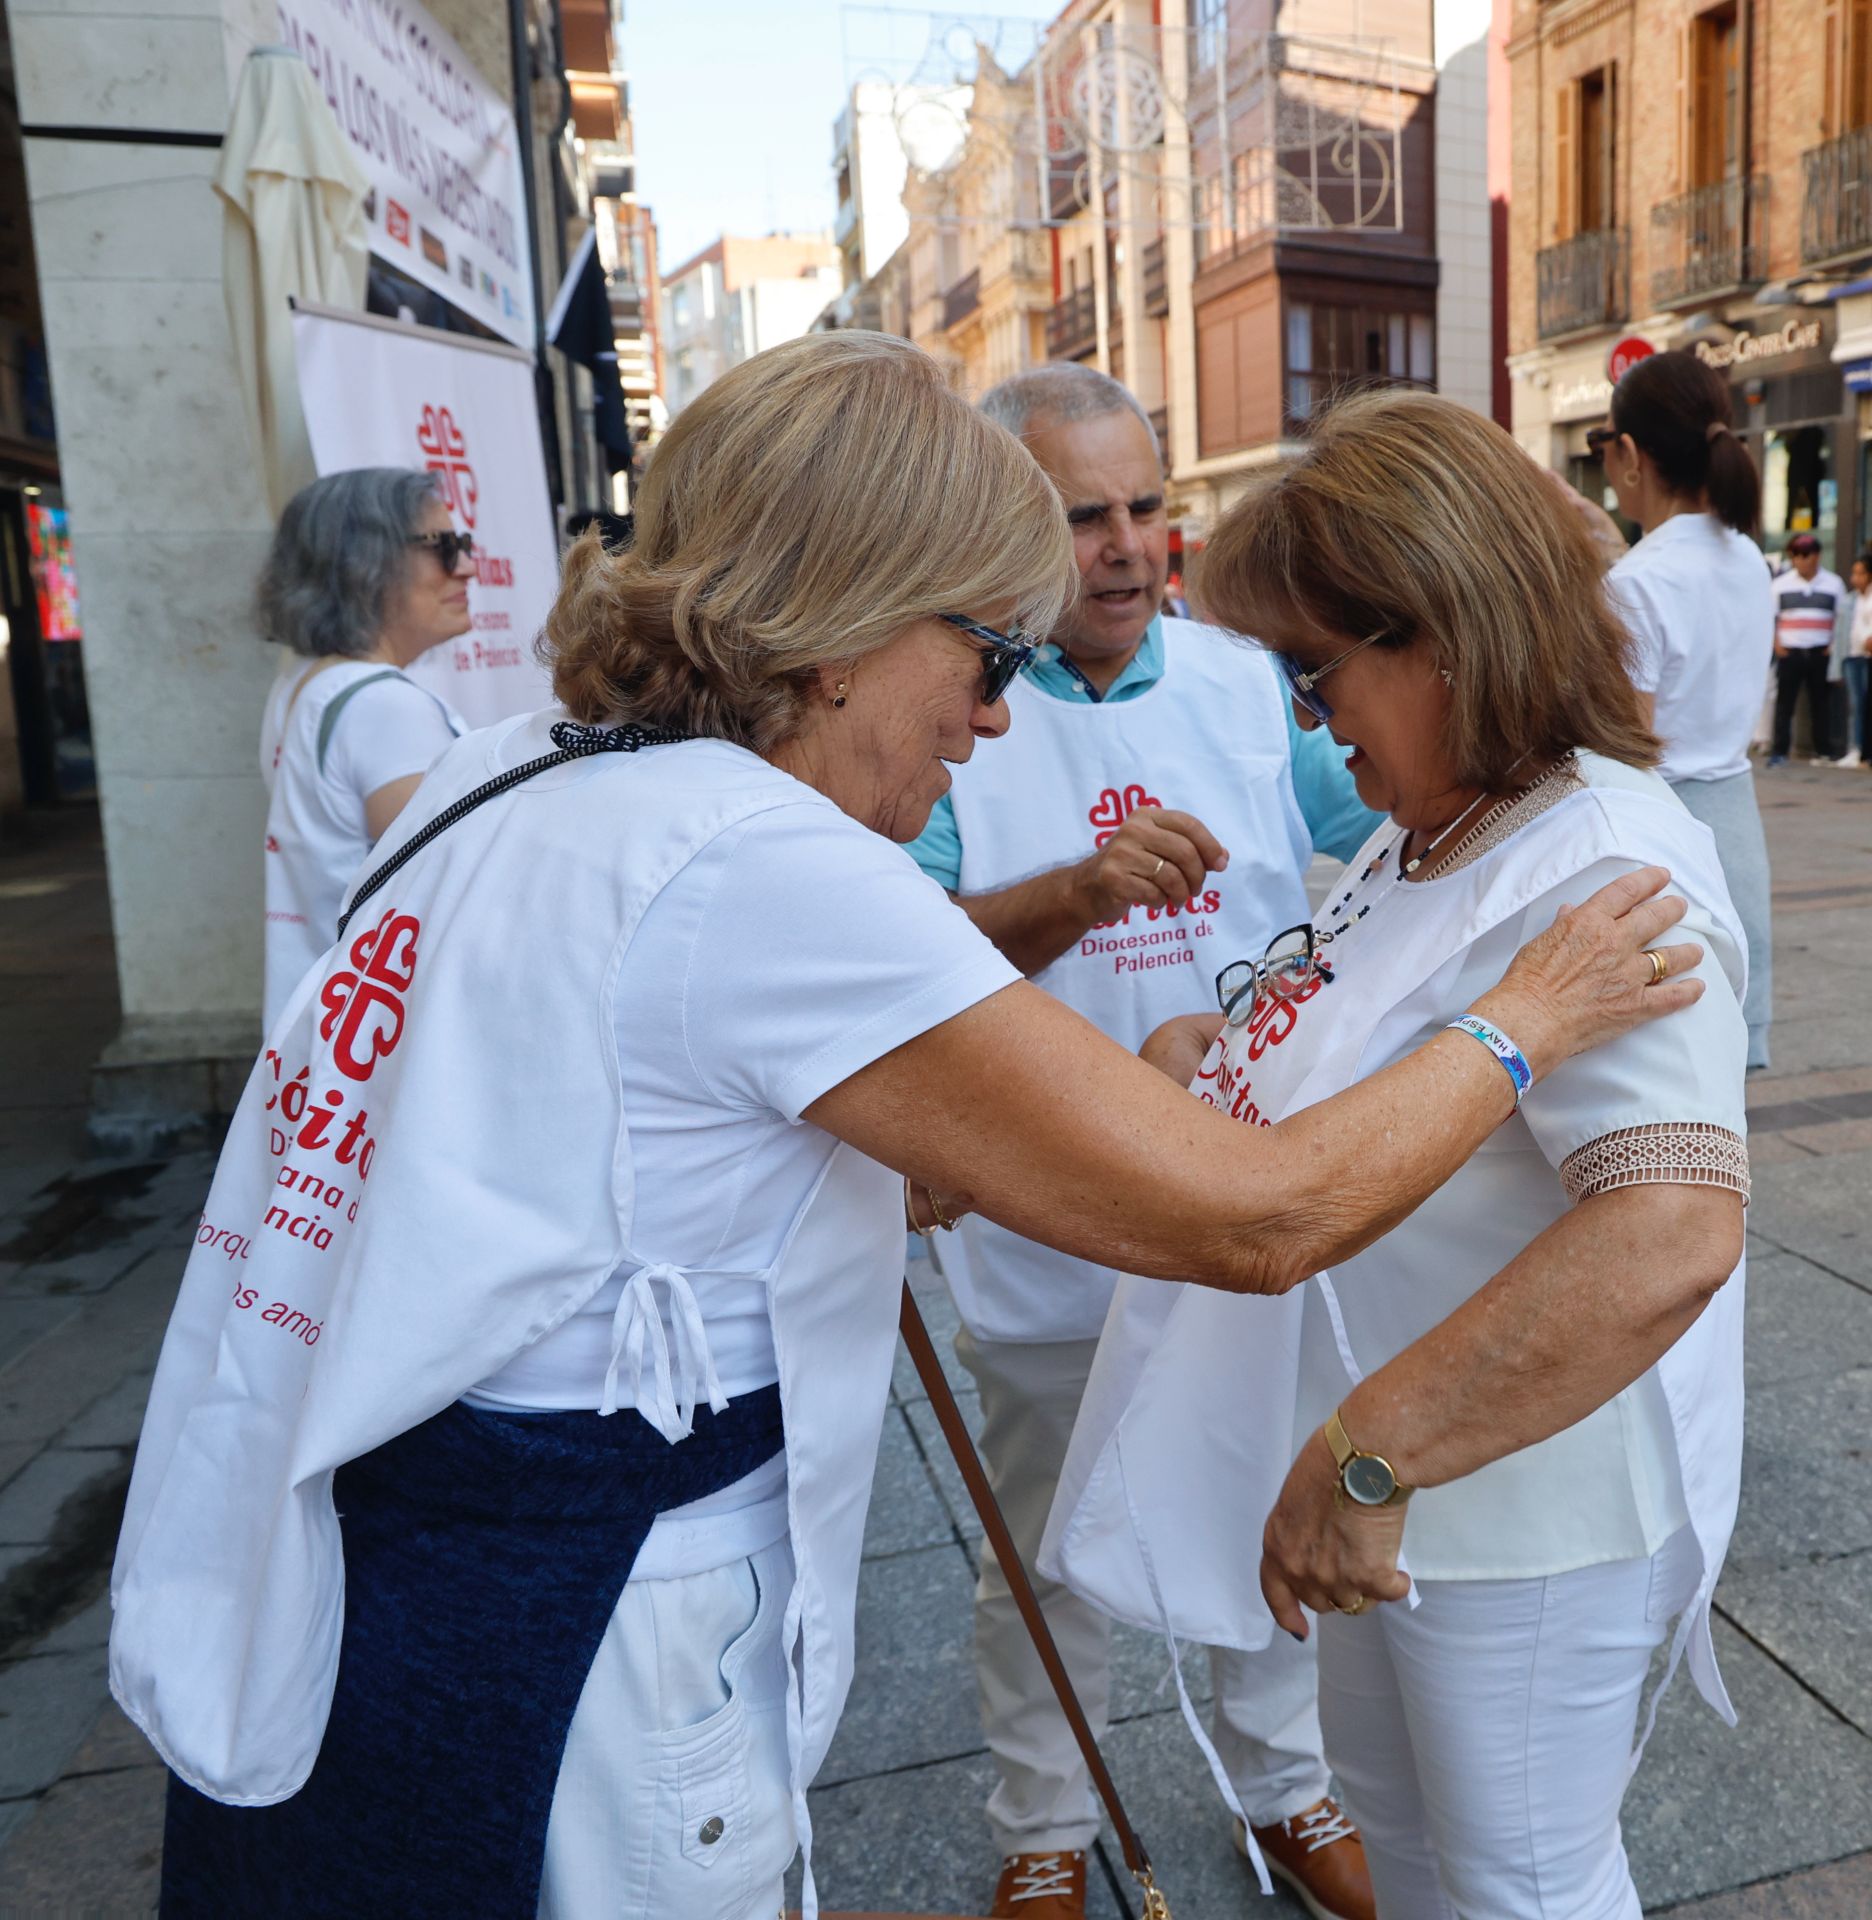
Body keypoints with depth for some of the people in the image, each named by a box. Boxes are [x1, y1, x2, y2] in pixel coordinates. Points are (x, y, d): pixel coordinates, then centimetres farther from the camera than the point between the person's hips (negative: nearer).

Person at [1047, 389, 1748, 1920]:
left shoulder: (1603, 873, -28)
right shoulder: (1430, 834, 3)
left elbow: (1669, 1231, -40)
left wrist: (1368, 1454, -37)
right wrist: (1228, 1047, 0)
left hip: (1519, 1500, -9)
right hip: (1390, 1496, 9)